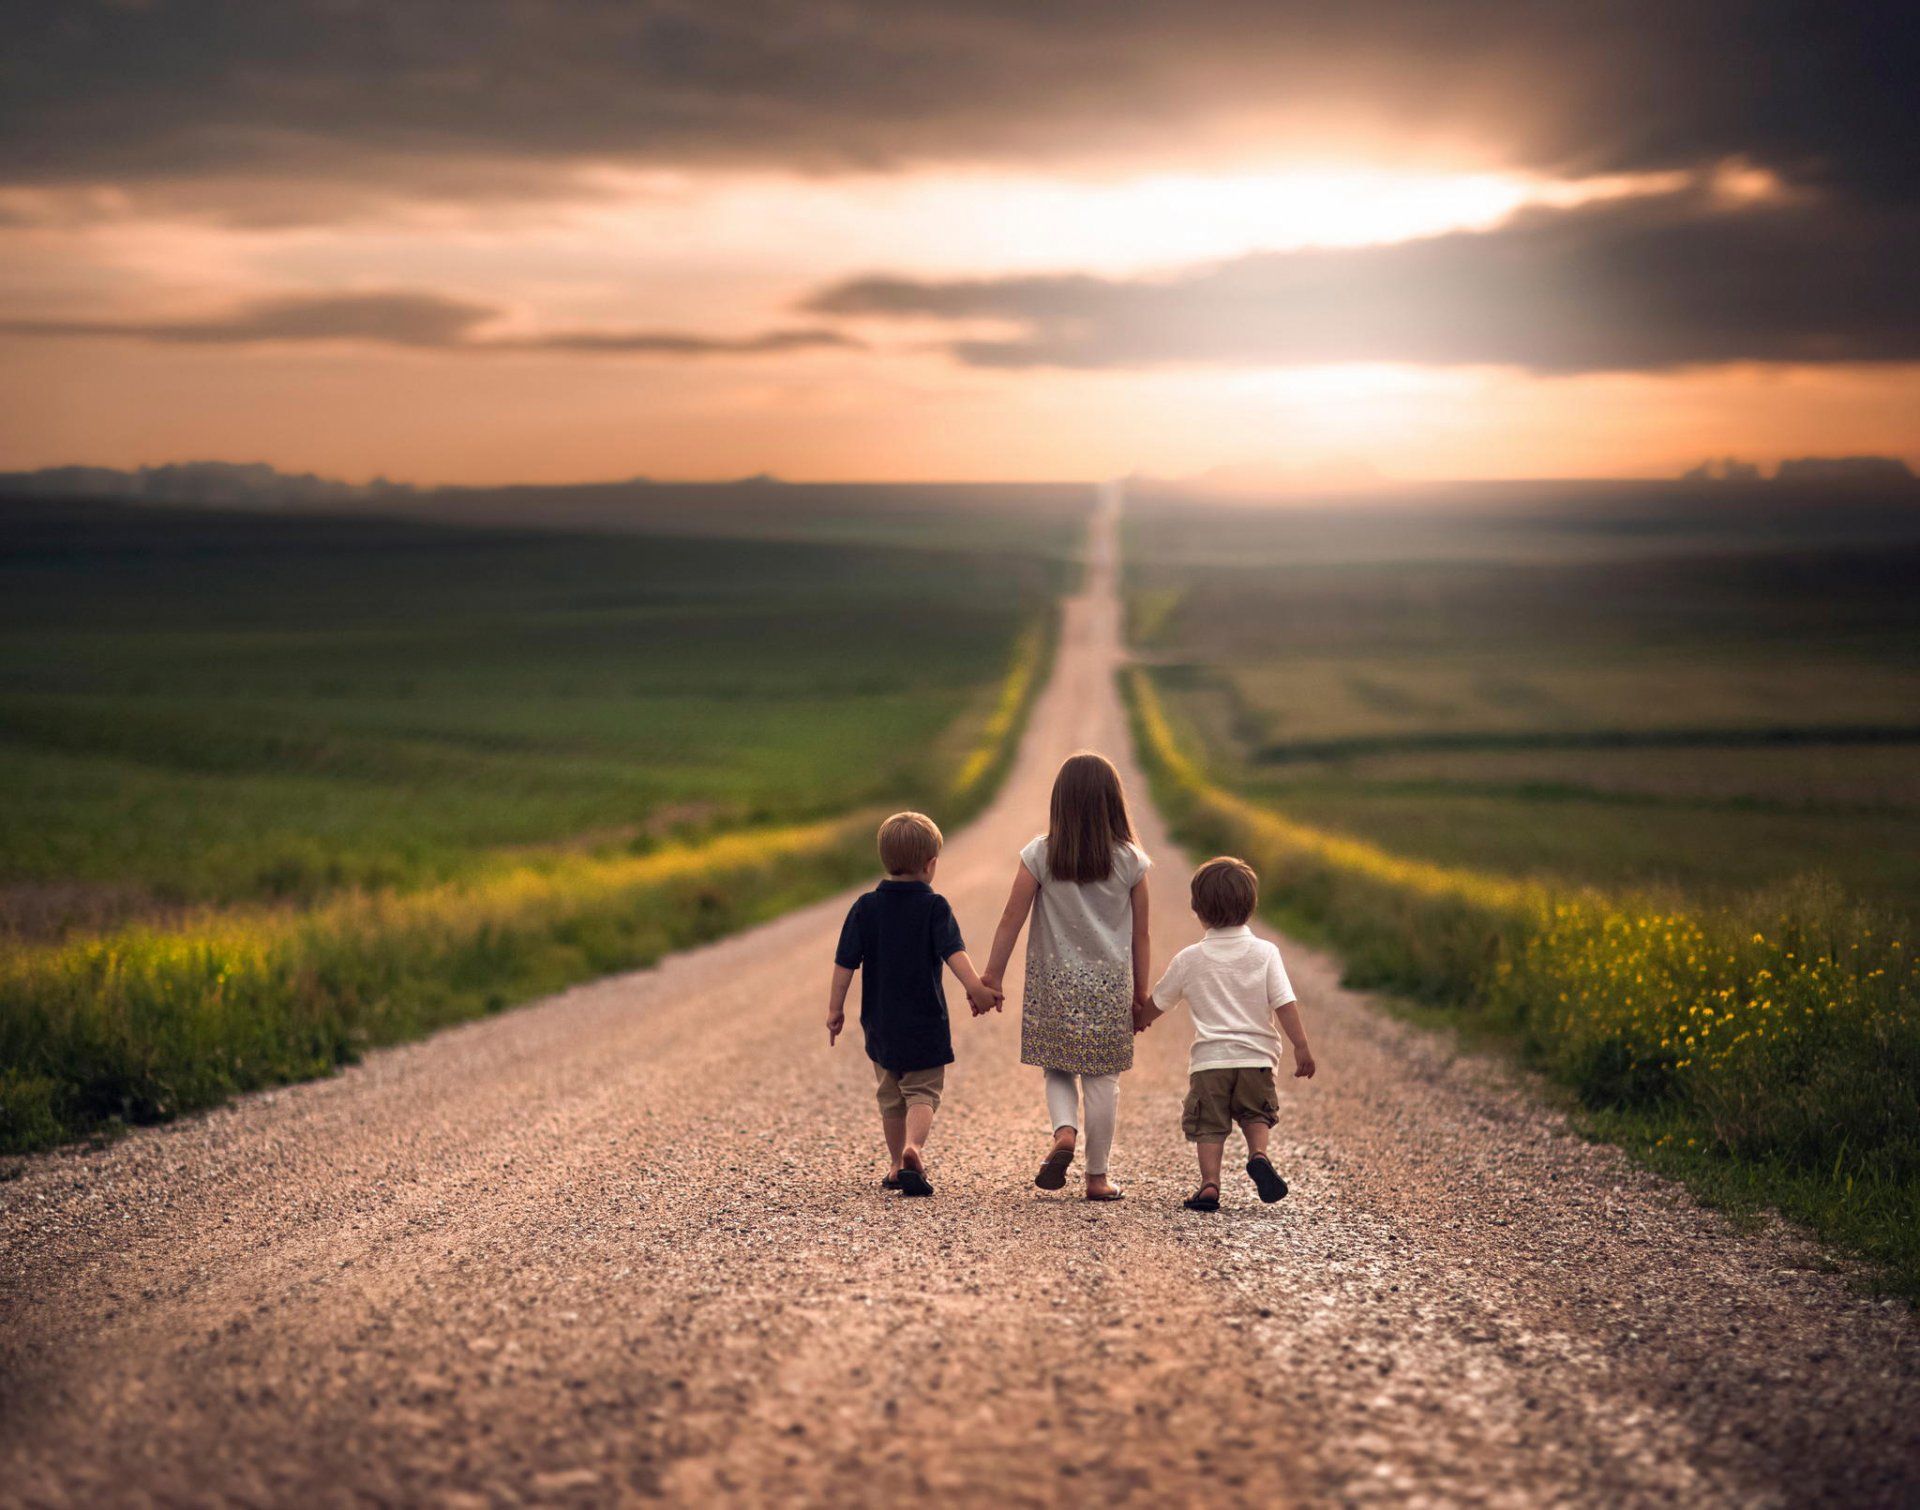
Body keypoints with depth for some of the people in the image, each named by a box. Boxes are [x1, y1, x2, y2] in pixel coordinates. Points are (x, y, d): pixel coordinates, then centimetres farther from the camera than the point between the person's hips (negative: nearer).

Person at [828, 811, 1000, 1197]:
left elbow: (845, 962, 0)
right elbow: (954, 951, -22)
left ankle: (898, 1165, 26)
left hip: (880, 1024, 3)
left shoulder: (865, 907, 0)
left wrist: (835, 1007, 6)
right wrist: (974, 987, -31)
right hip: (925, 1025, -3)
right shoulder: (934, 907, -7)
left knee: (891, 1097, 18)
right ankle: (913, 1148, -26)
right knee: (923, 1093, 0)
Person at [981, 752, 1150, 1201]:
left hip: (1054, 985, 0)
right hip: (1111, 987, 0)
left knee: (1058, 1069, 15)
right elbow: (1140, 936, 3)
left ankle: (1064, 1131, -12)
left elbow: (1011, 921, -4)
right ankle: (1097, 1176, 12)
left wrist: (992, 976, 5)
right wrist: (1142, 994, 12)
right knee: (1102, 1079, 7)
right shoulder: (1130, 861, -3)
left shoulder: (1040, 855, -6)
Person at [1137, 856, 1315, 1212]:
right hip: (1255, 1056, 1)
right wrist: (1301, 1048, -2)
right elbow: (1285, 1004, -8)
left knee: (1208, 1125, 8)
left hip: (1209, 1060, -1)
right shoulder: (1265, 953, -3)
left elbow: (1156, 1004, 13)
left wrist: (1138, 1020, 34)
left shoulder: (1189, 959, 1)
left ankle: (1209, 1184, -6)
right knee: (1256, 1114, 20)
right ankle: (1258, 1154, -7)